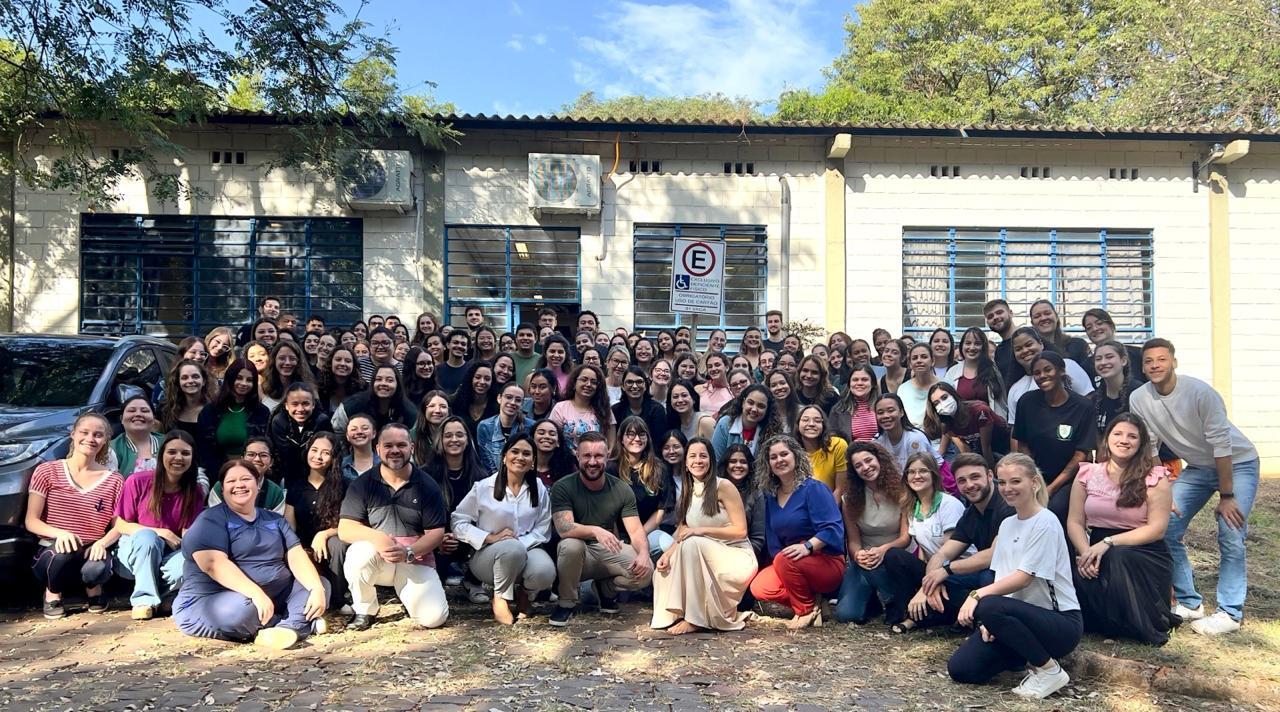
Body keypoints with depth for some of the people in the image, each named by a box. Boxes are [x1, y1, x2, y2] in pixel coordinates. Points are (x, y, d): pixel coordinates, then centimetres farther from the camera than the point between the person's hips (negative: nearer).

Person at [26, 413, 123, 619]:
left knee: (97, 570, -35)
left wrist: (102, 542, -19)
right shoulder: (47, 471, 0)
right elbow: (31, 521, -3)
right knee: (63, 551, -37)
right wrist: (60, 533, -24)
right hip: (52, 554, 0)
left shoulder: (113, 480, 4)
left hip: (91, 553, 1)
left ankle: (93, 588, 6)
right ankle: (53, 593, -1)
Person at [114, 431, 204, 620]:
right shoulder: (137, 482, -11)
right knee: (147, 536, -35)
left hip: (168, 555, 2)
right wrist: (159, 532, -20)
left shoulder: (195, 491, -3)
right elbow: (119, 524, -7)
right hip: (134, 551, -1)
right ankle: (144, 598, -22)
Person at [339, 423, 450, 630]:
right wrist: (377, 537, -29)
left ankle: (407, 595, 15)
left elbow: (436, 533, -6)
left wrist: (408, 552, -25)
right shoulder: (362, 485, -3)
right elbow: (345, 529, -9)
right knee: (360, 553, -35)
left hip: (416, 561, 0)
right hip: (376, 559, 1)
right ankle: (365, 611, -6)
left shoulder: (427, 486, -3)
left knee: (434, 618, -20)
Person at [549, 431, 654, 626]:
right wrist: (595, 530, -44)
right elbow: (563, 528, -25)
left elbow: (635, 530, -7)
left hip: (610, 552, 3)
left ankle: (606, 587, 11)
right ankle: (566, 603, -9)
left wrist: (643, 553, -30)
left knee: (645, 570, -24)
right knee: (571, 544, -36)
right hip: (578, 555, -2)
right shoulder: (562, 488, -11)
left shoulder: (621, 489, -2)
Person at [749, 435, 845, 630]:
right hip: (793, 566, 6)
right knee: (759, 588, -19)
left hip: (828, 563, -6)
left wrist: (808, 546, -35)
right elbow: (772, 541, 10)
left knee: (785, 559, -34)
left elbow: (832, 529, -22)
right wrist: (778, 563, -6)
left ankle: (806, 610, -9)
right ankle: (812, 602, 0)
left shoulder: (813, 488, -11)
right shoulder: (771, 496, 9)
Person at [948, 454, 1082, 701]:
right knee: (959, 669, -11)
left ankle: (1050, 670, -13)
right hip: (1022, 617, 7)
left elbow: (1024, 577, -19)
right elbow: (1001, 579, 8)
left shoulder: (1046, 522, -12)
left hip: (1060, 621, -7)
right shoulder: (1006, 525, 12)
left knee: (989, 606, -36)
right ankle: (1030, 653, 10)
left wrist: (979, 594, -29)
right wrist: (991, 622, -8)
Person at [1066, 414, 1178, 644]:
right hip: (1098, 551, 2)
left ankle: (1139, 626, -11)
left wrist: (1108, 543, -19)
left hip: (1144, 554, -2)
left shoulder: (1154, 478, -2)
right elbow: (1075, 522, 2)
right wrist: (1086, 552, -18)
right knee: (1078, 575, -32)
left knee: (1117, 559, -37)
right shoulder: (1088, 474, 6)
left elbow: (1157, 529, -9)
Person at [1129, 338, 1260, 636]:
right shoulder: (1138, 399, -14)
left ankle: (1229, 613, -2)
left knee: (1230, 536, -15)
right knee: (1165, 528, -5)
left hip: (1237, 463, -5)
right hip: (1198, 467, 5)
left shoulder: (1200, 392, -27)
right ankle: (1189, 603, 9)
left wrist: (1226, 496, -21)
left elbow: (1221, 444, -24)